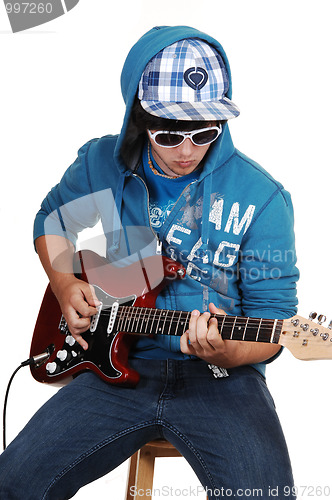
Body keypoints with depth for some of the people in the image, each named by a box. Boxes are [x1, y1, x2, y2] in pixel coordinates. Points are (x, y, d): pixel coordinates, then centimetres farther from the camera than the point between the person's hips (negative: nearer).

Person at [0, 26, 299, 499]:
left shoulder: (261, 197, -8)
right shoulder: (100, 164, 1)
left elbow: (272, 324, -6)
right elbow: (51, 220, 21)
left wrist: (223, 352, -28)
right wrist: (65, 284, 3)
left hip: (219, 374, -2)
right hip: (118, 362, 3)